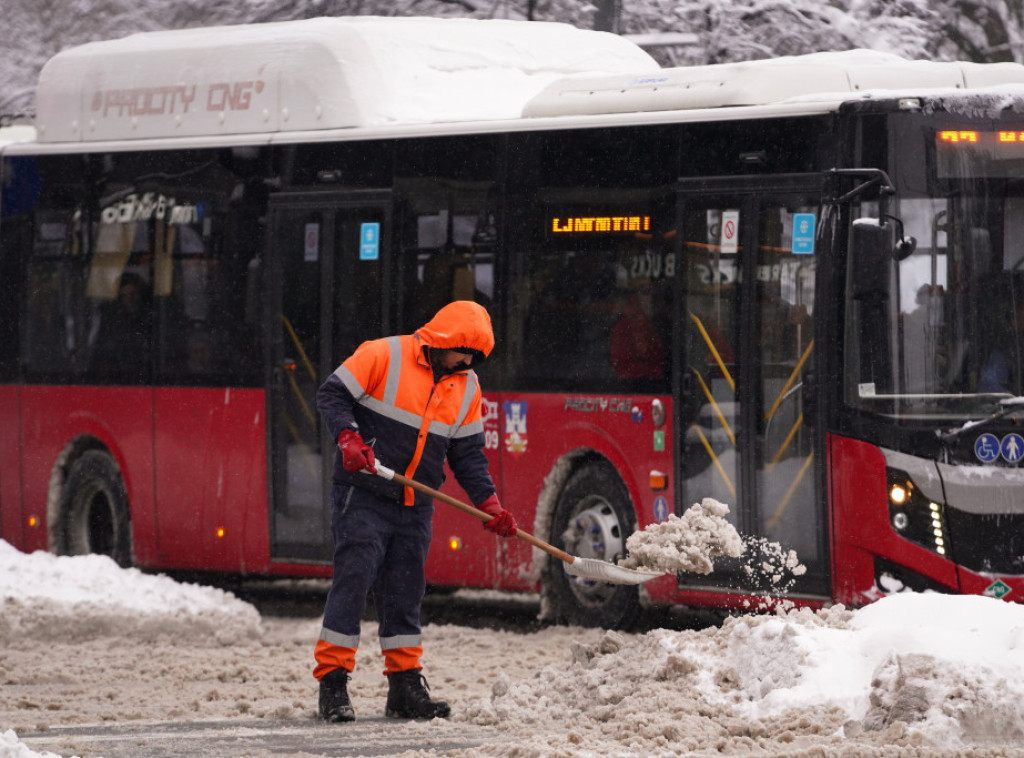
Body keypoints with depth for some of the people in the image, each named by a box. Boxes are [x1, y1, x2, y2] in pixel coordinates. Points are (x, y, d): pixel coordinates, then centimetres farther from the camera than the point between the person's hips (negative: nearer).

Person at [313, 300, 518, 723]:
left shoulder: (466, 387, 9)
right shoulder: (383, 356, -10)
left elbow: (468, 453, 13)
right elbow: (332, 395, -8)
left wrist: (489, 504, 1)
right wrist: (349, 439, -25)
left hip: (415, 508, 6)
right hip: (363, 497, -6)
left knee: (405, 594, 9)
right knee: (352, 582, -11)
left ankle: (406, 689, 15)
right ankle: (332, 683, -7)